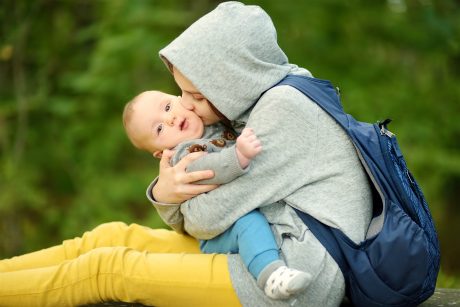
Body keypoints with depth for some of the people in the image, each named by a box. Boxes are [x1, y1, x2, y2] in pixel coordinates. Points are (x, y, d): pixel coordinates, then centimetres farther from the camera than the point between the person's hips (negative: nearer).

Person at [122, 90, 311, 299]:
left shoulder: (219, 125, 12)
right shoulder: (185, 155, -10)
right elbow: (211, 169, -31)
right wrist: (240, 155, -46)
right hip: (221, 235, -8)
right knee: (249, 219, -34)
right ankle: (270, 273, -52)